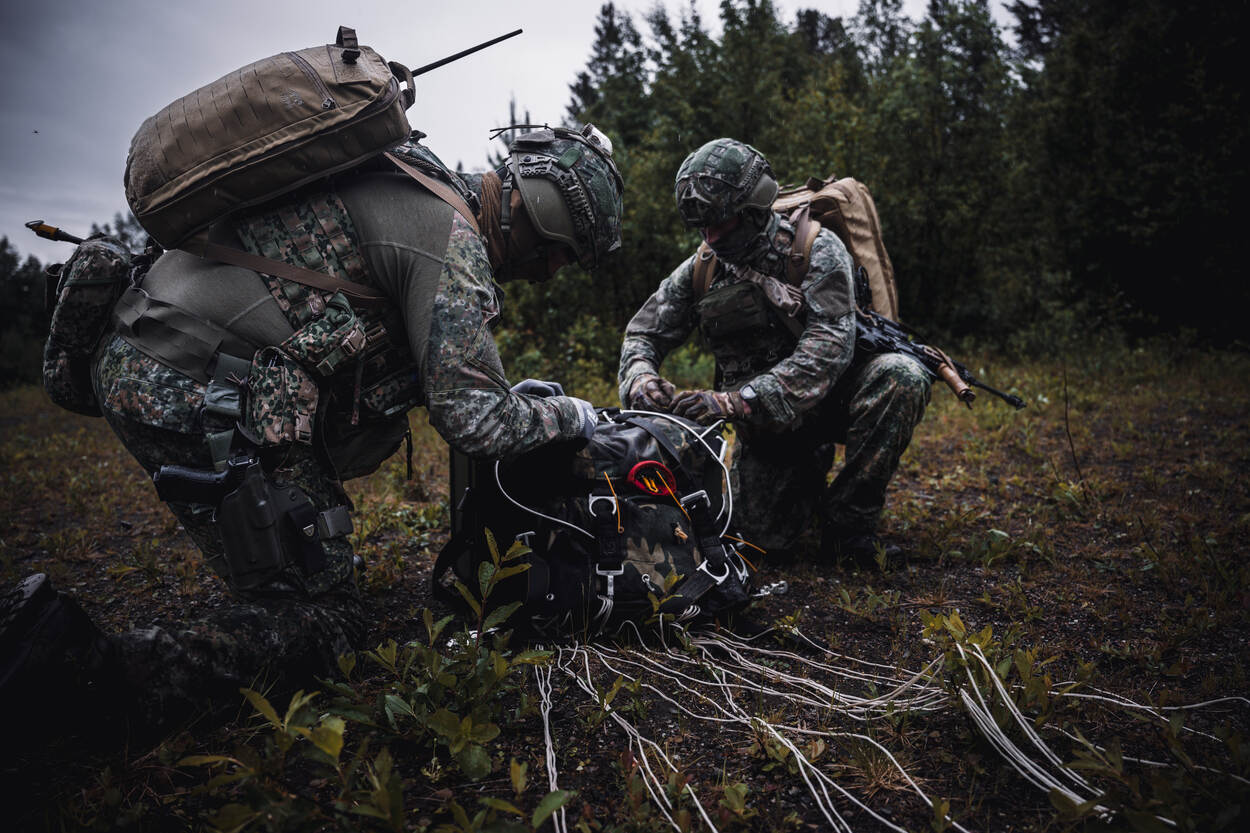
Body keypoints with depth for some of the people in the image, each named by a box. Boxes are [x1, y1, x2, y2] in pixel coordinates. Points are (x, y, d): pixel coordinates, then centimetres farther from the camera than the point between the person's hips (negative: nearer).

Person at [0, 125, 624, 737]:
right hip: (202, 402, -10)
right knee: (318, 623, -2)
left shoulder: (401, 184, 19)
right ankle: (80, 657, -14)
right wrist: (567, 415, 2)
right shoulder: (450, 238, -11)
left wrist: (505, 389, 22)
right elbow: (475, 422, -16)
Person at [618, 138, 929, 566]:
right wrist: (639, 378, -25)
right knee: (765, 539, -7)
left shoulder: (816, 250, -17)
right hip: (762, 421, 3)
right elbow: (643, 333, 1)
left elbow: (829, 347, -29)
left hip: (825, 398, -2)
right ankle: (808, 467, 27)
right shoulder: (700, 269, -3)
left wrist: (736, 401, -41)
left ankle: (847, 523, -17)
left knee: (901, 377, -32)